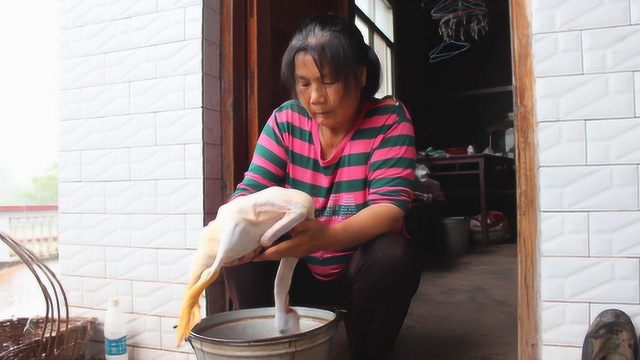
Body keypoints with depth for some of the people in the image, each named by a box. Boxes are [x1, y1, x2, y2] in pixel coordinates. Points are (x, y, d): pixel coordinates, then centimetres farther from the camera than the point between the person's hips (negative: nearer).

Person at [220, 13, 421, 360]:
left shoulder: (389, 119, -16)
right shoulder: (286, 120, -7)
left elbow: (391, 208, -26)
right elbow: (251, 190, -11)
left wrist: (326, 236, -46)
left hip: (361, 269, -2)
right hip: (298, 270, 3)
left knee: (392, 255, -32)